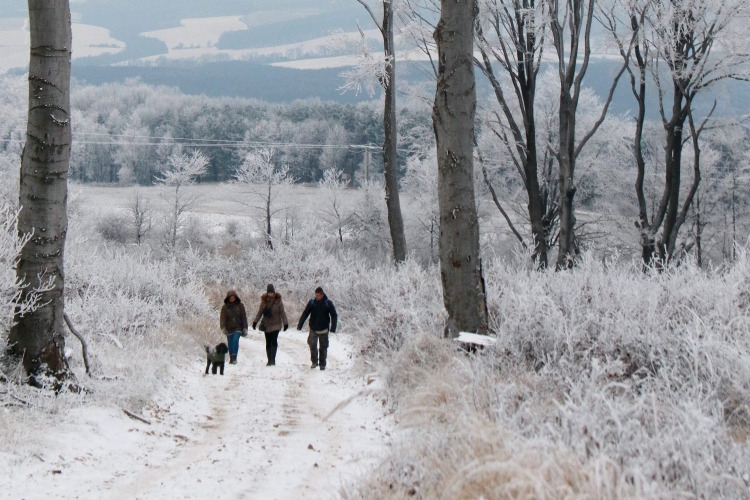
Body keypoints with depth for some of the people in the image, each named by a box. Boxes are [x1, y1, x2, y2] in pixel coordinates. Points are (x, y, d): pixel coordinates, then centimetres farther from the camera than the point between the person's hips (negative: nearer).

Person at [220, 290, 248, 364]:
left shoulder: (240, 305, 1)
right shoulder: (225, 307, 0)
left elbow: (244, 317, 4)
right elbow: (222, 318, -4)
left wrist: (245, 328, 1)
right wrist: (223, 328, -18)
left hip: (237, 327, -2)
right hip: (229, 328, 2)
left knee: (235, 340, -19)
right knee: (230, 344, 6)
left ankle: (234, 358, -20)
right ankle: (231, 358, 20)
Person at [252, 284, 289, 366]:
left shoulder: (278, 301, -5)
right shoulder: (264, 301, 2)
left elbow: (282, 313, -2)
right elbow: (260, 312, 8)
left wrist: (285, 322, -6)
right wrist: (255, 321, 3)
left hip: (276, 325, -3)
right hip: (266, 325, 3)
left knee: (274, 341, -15)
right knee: (268, 343, 8)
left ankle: (273, 359, -17)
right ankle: (269, 360, 14)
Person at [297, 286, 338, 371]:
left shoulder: (328, 303, -4)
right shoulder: (312, 303, 0)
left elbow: (334, 316, 0)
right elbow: (305, 314, 3)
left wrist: (333, 328, -10)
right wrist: (300, 325, -4)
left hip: (323, 329, -1)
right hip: (313, 329, 1)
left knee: (323, 347, 6)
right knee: (312, 344, -14)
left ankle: (322, 364, 17)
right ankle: (314, 362, 0)